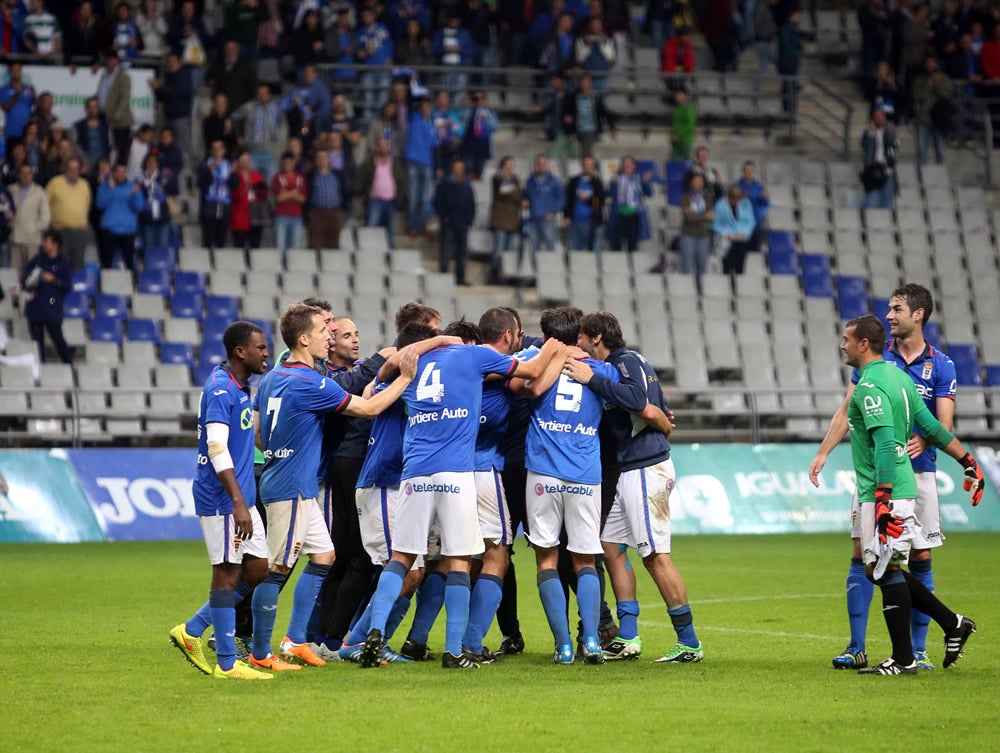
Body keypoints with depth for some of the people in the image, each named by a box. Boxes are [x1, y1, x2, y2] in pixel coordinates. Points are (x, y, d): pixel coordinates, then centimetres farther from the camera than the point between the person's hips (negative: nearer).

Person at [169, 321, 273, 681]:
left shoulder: (239, 387, 14)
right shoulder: (220, 390, -16)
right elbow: (217, 448, -23)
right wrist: (238, 503, -27)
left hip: (241, 497, 10)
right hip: (222, 499, -10)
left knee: (257, 570, 9)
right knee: (227, 574, -4)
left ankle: (191, 631, 18)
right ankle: (226, 663, 1)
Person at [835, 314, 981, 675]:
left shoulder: (870, 386, -16)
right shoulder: (897, 375, 14)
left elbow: (885, 445, -25)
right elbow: (931, 426, 16)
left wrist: (883, 500, -30)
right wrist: (968, 461, 22)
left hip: (883, 492, -10)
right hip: (903, 487, 10)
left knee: (886, 570, -5)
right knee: (885, 570, 15)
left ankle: (903, 659, -2)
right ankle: (952, 624, 17)